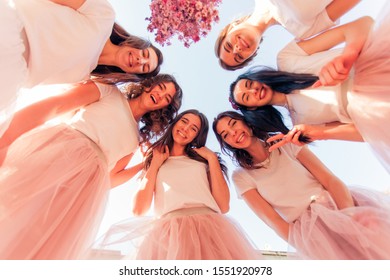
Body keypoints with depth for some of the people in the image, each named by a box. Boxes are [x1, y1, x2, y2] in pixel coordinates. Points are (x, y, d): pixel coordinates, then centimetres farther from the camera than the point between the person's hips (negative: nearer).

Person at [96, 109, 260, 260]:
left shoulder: (203, 160, 15)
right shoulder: (154, 159, 16)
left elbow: (223, 206, 1)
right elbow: (138, 210, 2)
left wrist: (212, 159, 4)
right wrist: (155, 164, 5)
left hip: (211, 228, 1)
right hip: (168, 233, 0)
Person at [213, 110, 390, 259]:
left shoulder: (285, 143, 6)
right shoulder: (241, 176, 2)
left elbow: (330, 180, -2)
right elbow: (272, 219, -4)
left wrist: (352, 217, -17)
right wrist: (306, 248, -16)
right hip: (309, 230, -2)